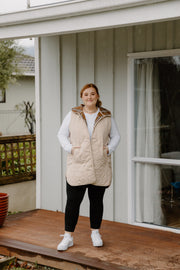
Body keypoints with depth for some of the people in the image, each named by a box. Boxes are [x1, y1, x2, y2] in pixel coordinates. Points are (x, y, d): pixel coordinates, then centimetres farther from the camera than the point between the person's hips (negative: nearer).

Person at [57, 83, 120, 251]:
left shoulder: (106, 116, 6)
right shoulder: (73, 115, 3)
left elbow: (116, 136, 13)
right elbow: (61, 134, 6)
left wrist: (109, 149, -3)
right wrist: (70, 149, -8)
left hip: (100, 167, 1)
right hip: (77, 166, -1)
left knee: (97, 200, 10)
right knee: (73, 201, -2)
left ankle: (95, 233, 26)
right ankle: (68, 237, 8)